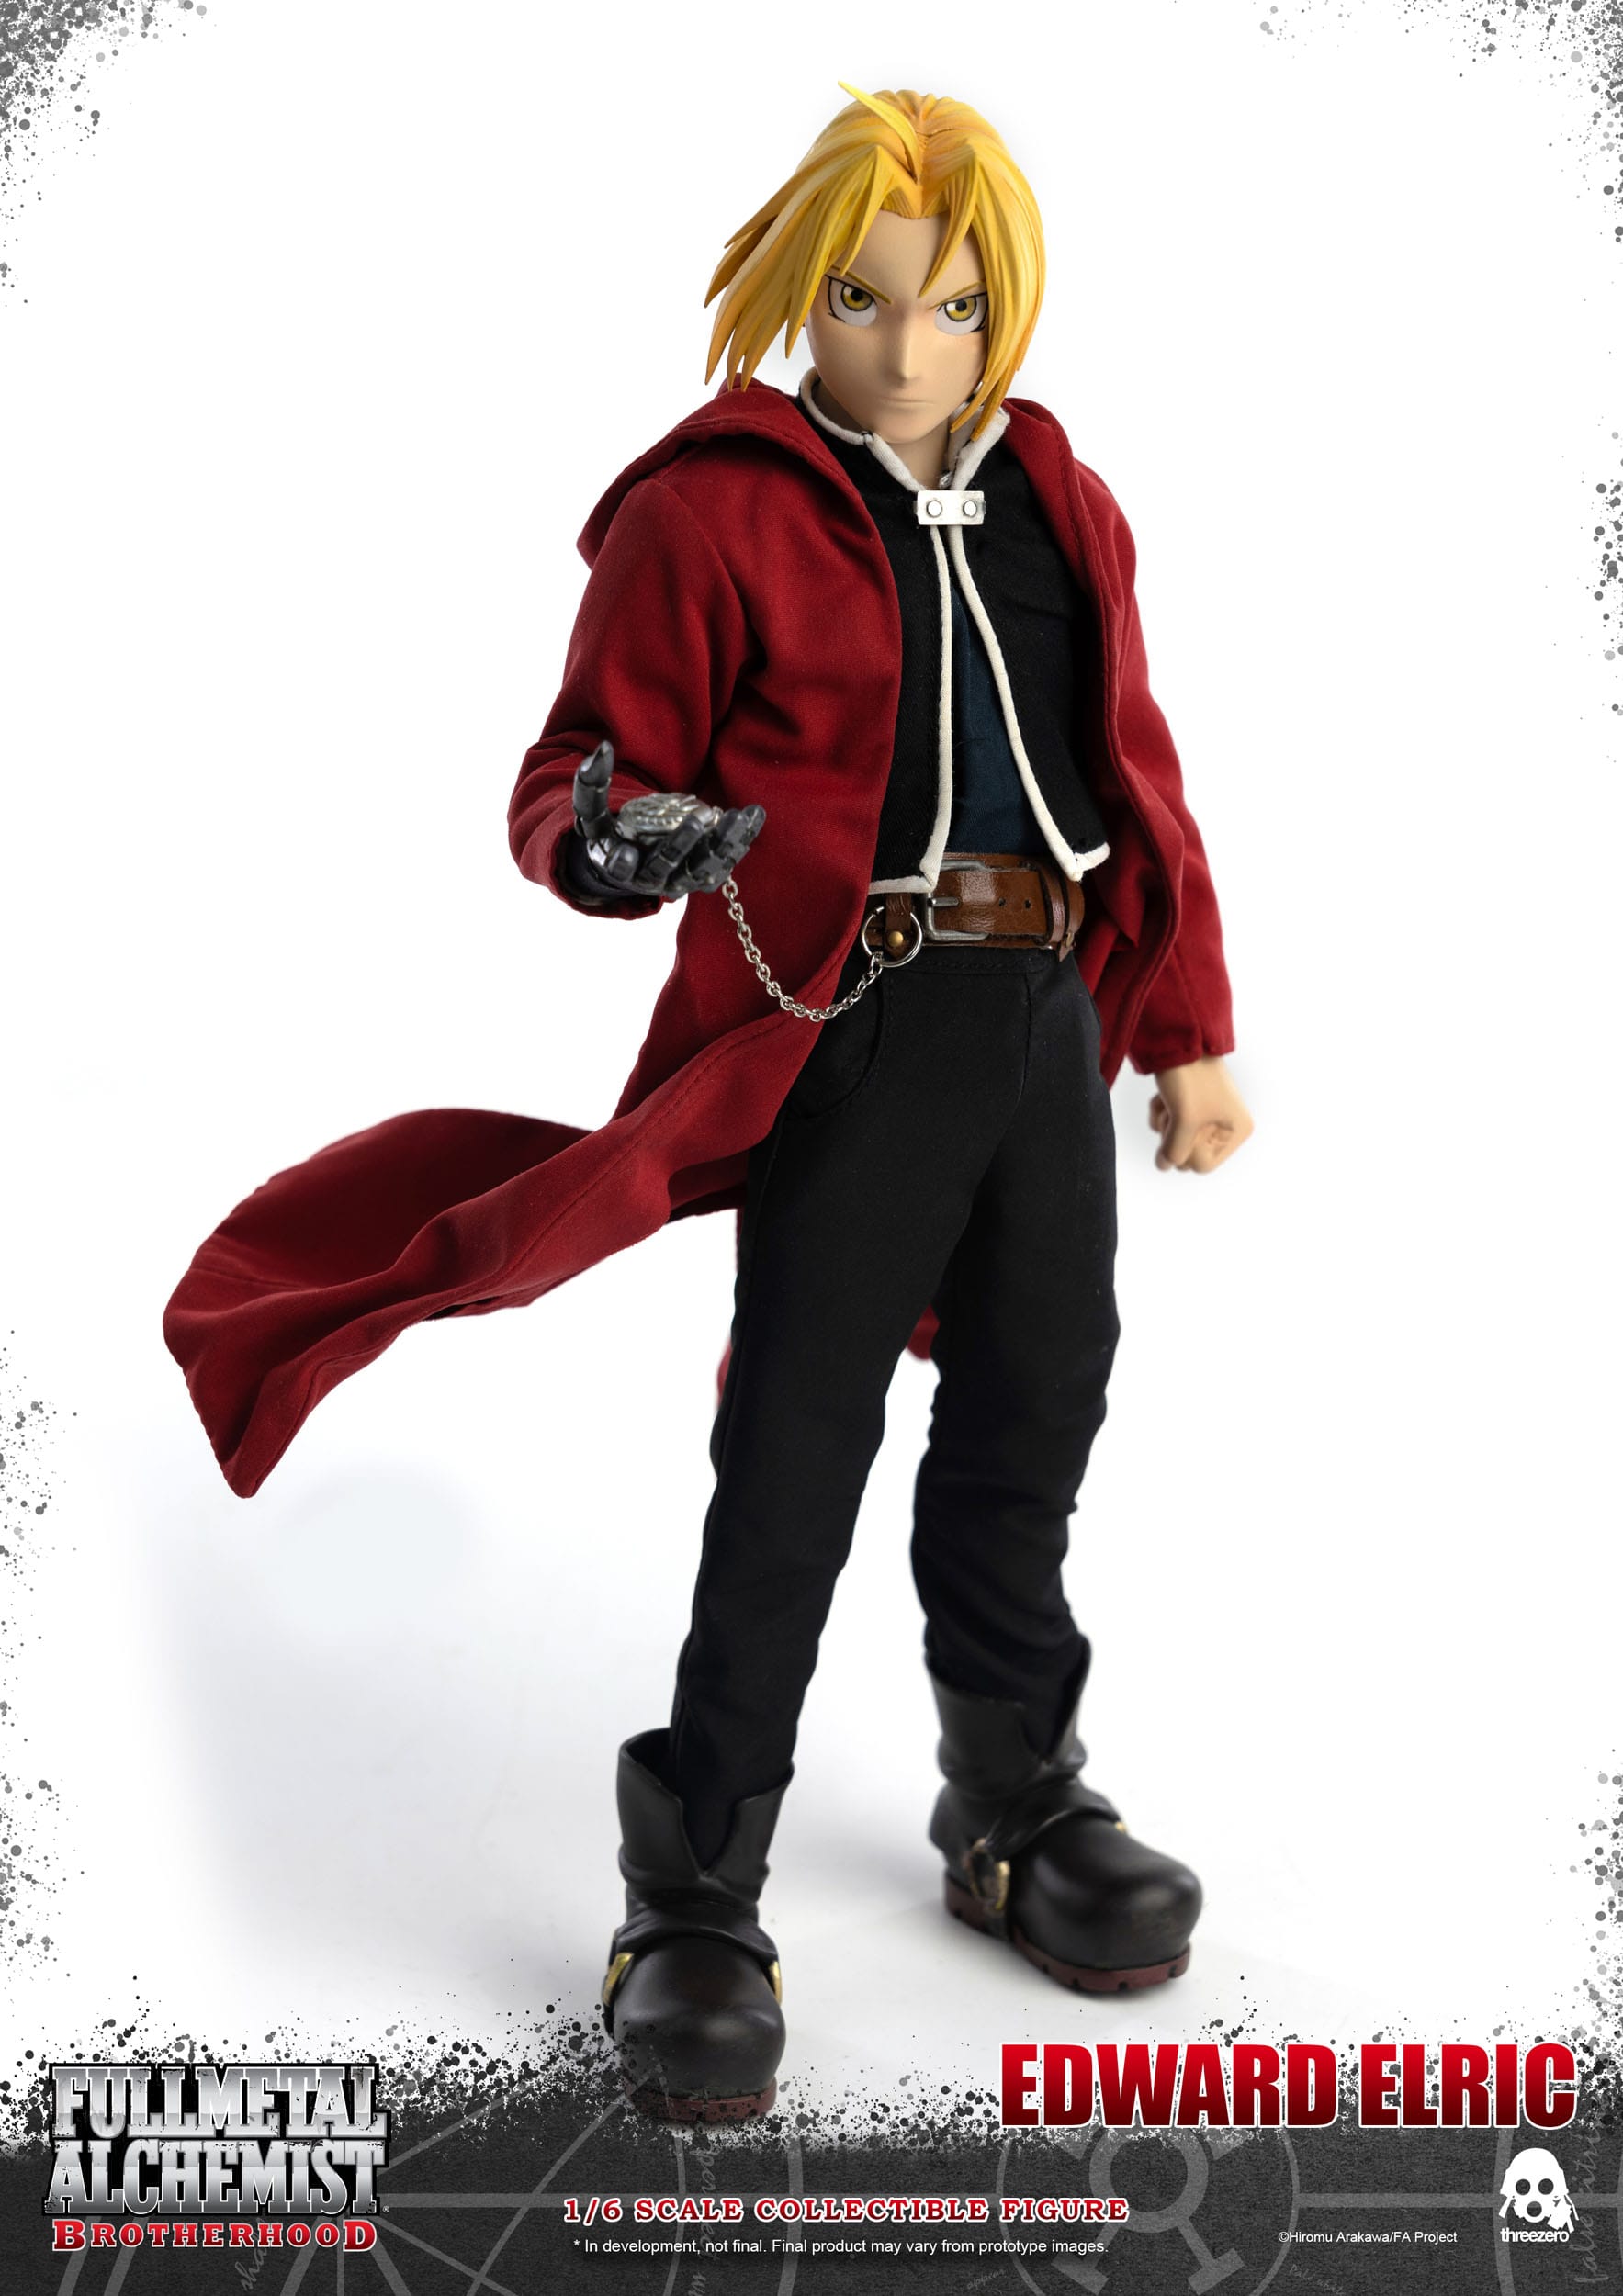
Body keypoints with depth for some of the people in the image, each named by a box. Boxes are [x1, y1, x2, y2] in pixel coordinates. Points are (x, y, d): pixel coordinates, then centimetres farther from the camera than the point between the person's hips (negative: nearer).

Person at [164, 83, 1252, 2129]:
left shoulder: (1055, 504, 11)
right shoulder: (712, 514, -7)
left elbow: (1136, 784, 15)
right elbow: (579, 782, -7)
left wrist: (1188, 1031, 14)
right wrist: (618, 843, -31)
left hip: (1046, 1019, 6)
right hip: (848, 1025, -6)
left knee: (1030, 1430, 16)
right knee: (794, 1465, -3)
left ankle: (1019, 1814, 36)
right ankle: (695, 1900, 13)